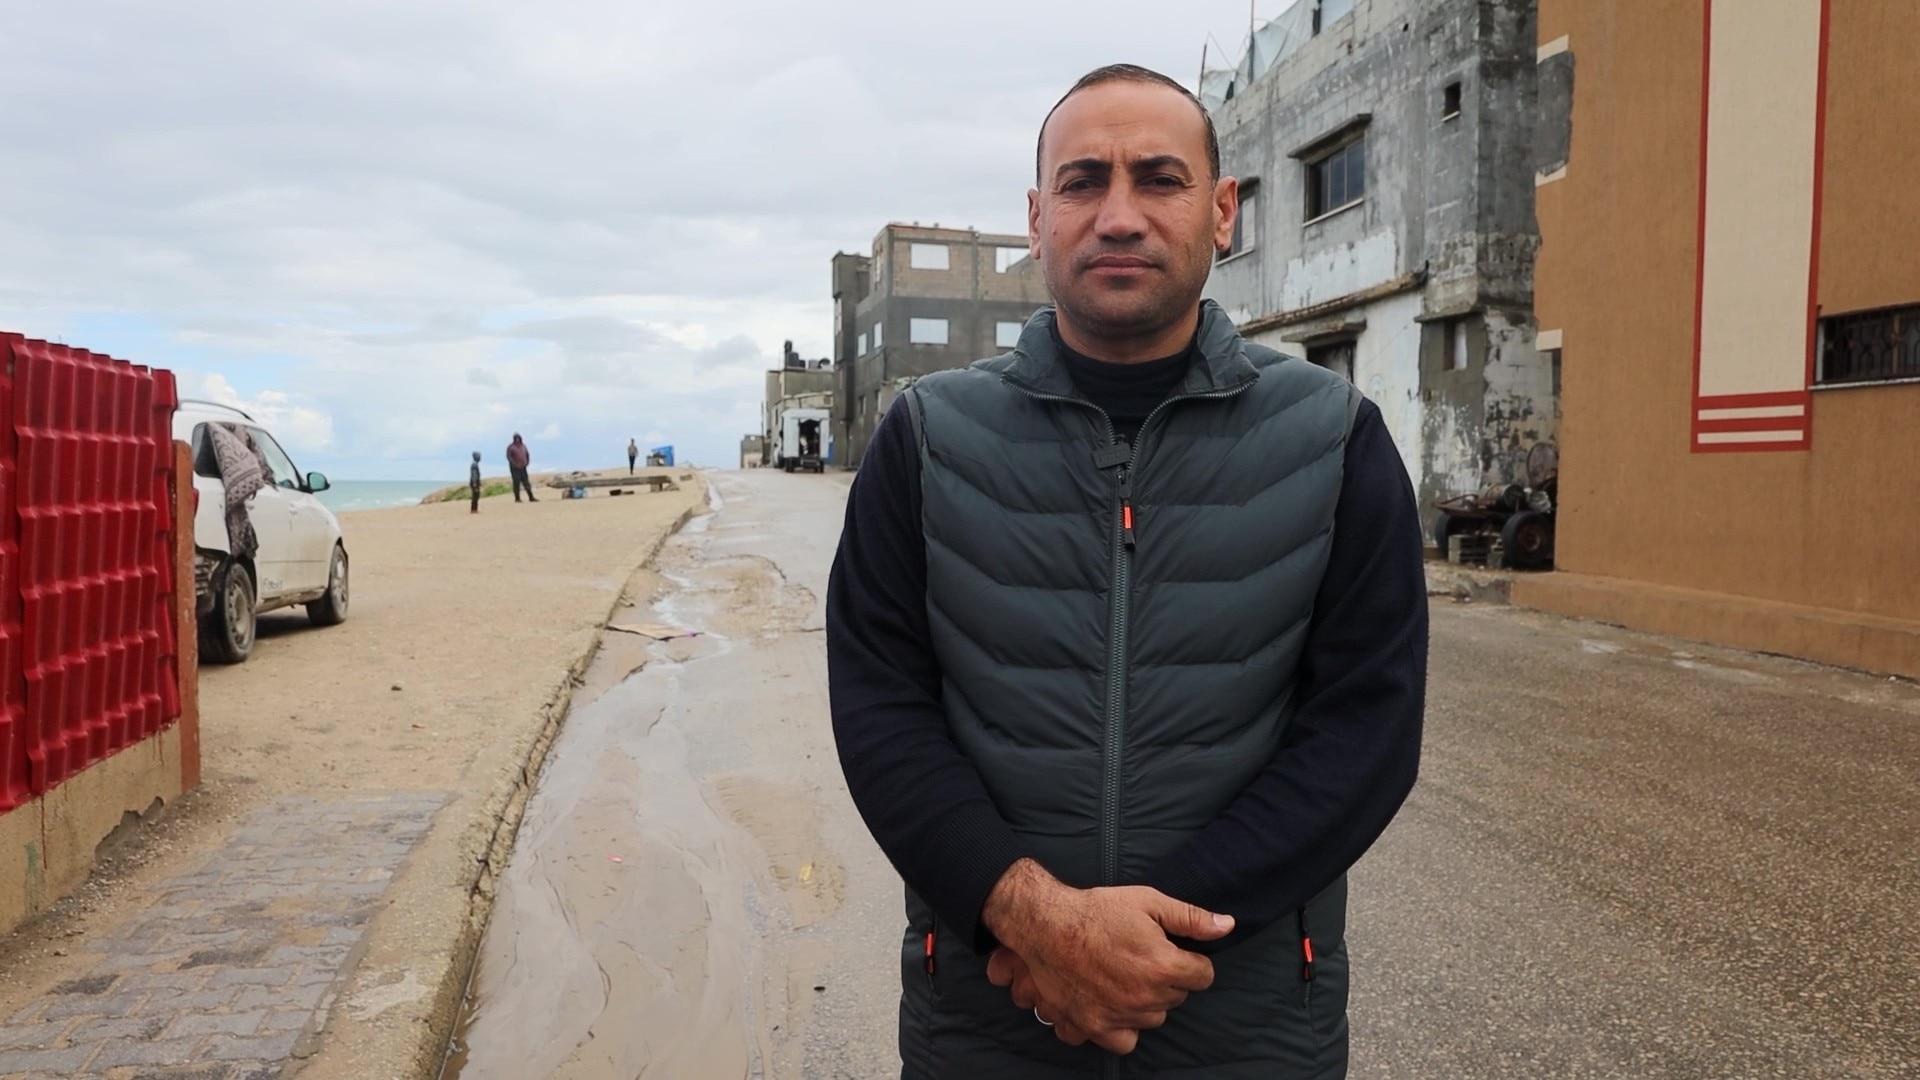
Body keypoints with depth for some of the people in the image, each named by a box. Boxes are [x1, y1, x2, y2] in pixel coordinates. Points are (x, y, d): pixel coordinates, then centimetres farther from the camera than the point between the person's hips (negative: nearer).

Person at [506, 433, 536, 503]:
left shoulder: (523, 445, 13)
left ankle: (531, 497, 5)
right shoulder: (511, 447, -4)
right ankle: (517, 498, -2)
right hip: (515, 468, -5)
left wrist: (527, 462, 7)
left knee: (526, 483, 4)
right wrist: (514, 464, -18)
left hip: (523, 467, 5)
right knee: (517, 483, -6)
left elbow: (527, 454, 22)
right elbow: (509, 456, -11)